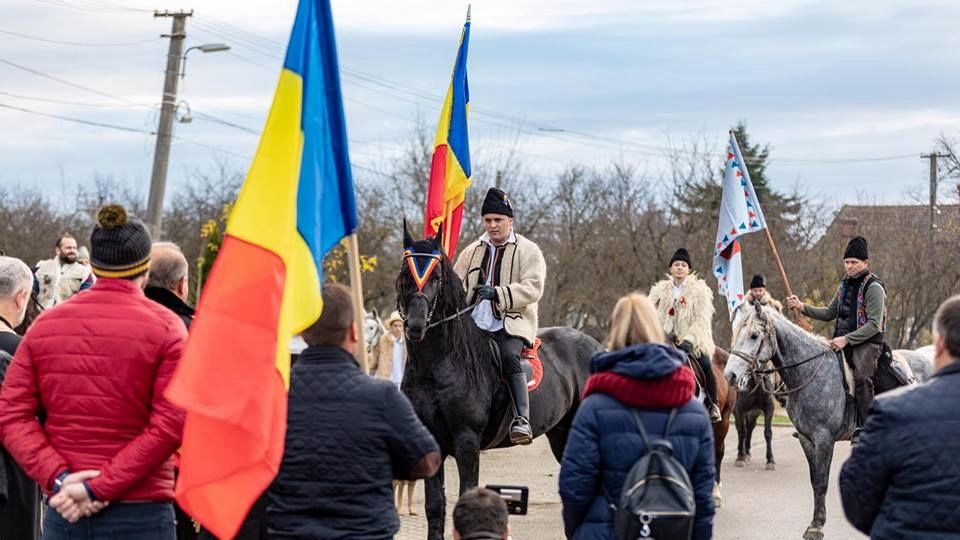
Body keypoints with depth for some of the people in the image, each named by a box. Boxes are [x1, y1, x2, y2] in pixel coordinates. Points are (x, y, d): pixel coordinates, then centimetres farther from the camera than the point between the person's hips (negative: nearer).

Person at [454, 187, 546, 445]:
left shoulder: (528, 250, 5)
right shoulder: (472, 252, 19)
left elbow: (533, 288, -9)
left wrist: (498, 293, -22)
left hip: (511, 324, -5)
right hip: (474, 324, 5)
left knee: (509, 355, -34)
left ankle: (522, 419, -41)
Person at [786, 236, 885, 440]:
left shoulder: (873, 287, -9)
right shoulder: (845, 285, 16)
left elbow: (874, 324, -16)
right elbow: (830, 313, 25)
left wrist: (846, 339, -23)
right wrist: (802, 307, 12)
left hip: (867, 342, -9)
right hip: (842, 342, 9)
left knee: (861, 376, -32)